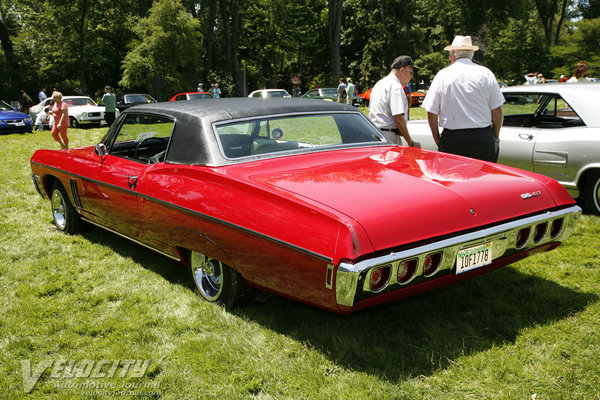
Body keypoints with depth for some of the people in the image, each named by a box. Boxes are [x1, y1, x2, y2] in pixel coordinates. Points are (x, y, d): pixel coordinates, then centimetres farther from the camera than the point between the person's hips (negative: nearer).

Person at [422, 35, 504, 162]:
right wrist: (496, 136, 14)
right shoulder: (486, 73, 3)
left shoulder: (442, 75, 2)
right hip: (484, 139, 1)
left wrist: (437, 138, 12)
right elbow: (497, 110, 2)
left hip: (452, 139, 0)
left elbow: (431, 112, 0)